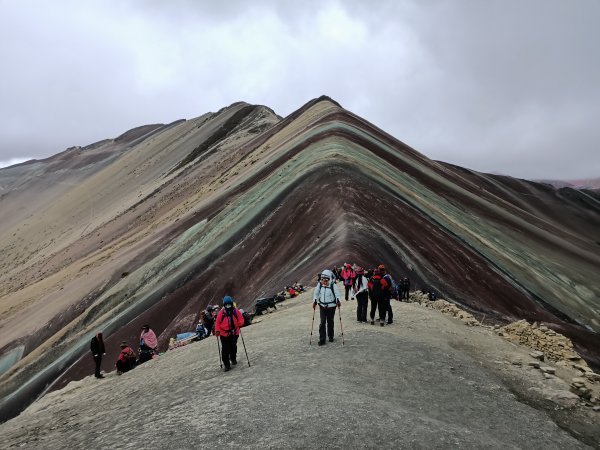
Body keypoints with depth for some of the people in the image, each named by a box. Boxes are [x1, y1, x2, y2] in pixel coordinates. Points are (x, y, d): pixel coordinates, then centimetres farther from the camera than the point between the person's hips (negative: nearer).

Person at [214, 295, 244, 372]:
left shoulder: (236, 311, -2)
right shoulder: (221, 312, -5)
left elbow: (241, 319, 4)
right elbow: (217, 322, 0)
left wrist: (239, 324, -16)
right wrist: (217, 330, -13)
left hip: (234, 333, 2)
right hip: (224, 334, -2)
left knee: (233, 347, 13)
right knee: (225, 349, -5)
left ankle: (233, 359, 40)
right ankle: (226, 364, 4)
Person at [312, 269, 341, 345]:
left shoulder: (333, 285, -10)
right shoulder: (320, 285, -2)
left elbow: (337, 293, -16)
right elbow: (316, 293, 7)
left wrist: (338, 301, -32)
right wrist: (315, 301, -3)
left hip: (331, 306, -1)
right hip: (322, 306, 2)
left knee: (330, 322, 11)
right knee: (322, 322, -4)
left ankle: (330, 336, 30)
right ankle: (322, 339, -1)